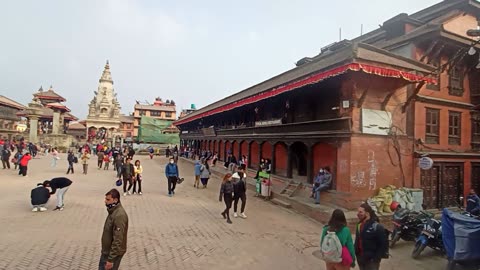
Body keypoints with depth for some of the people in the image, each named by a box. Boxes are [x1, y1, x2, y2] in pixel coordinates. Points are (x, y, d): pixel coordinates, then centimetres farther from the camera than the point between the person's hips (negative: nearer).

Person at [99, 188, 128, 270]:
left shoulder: (119, 215, -29)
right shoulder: (113, 211, 3)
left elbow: (118, 240, -28)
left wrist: (110, 259, -25)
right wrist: (106, 253, 21)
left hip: (114, 253, -9)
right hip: (106, 251, 9)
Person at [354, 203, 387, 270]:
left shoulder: (377, 227, -18)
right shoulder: (359, 225, 3)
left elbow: (383, 245, -16)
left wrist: (376, 259, -16)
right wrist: (356, 254, 5)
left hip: (371, 260, -7)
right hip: (361, 258, 7)